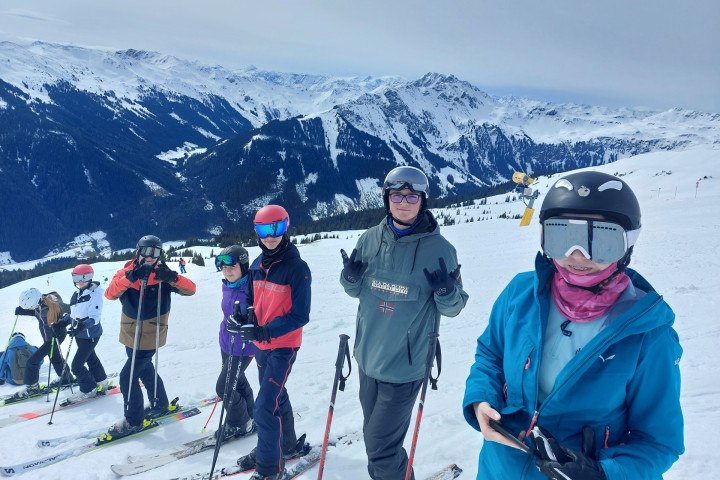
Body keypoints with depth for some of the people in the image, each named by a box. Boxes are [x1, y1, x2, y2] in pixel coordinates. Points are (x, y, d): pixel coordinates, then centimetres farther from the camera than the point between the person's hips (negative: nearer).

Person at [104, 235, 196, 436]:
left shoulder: (163, 275, -8)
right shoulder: (125, 273, -4)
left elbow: (190, 289, -17)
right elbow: (110, 294, -20)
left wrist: (171, 277, -33)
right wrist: (130, 278, -33)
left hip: (151, 336, -4)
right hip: (130, 334, 5)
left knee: (127, 377, -5)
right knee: (145, 370, 21)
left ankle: (133, 421, 12)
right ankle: (160, 405, 42)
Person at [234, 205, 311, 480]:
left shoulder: (297, 268, -19)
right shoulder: (257, 265, 1)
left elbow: (299, 316, -20)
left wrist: (266, 331, -29)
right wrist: (243, 319, -9)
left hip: (283, 347, -7)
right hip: (260, 346, 7)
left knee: (264, 409, -7)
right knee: (276, 397, 22)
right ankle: (288, 445, 43)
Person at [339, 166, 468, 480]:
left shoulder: (438, 248, -12)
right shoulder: (371, 239, -1)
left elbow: (452, 308, -7)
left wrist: (447, 291, -28)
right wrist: (350, 277, -11)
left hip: (404, 367, -5)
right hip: (368, 358, 5)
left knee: (380, 446, 0)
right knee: (374, 439, 21)